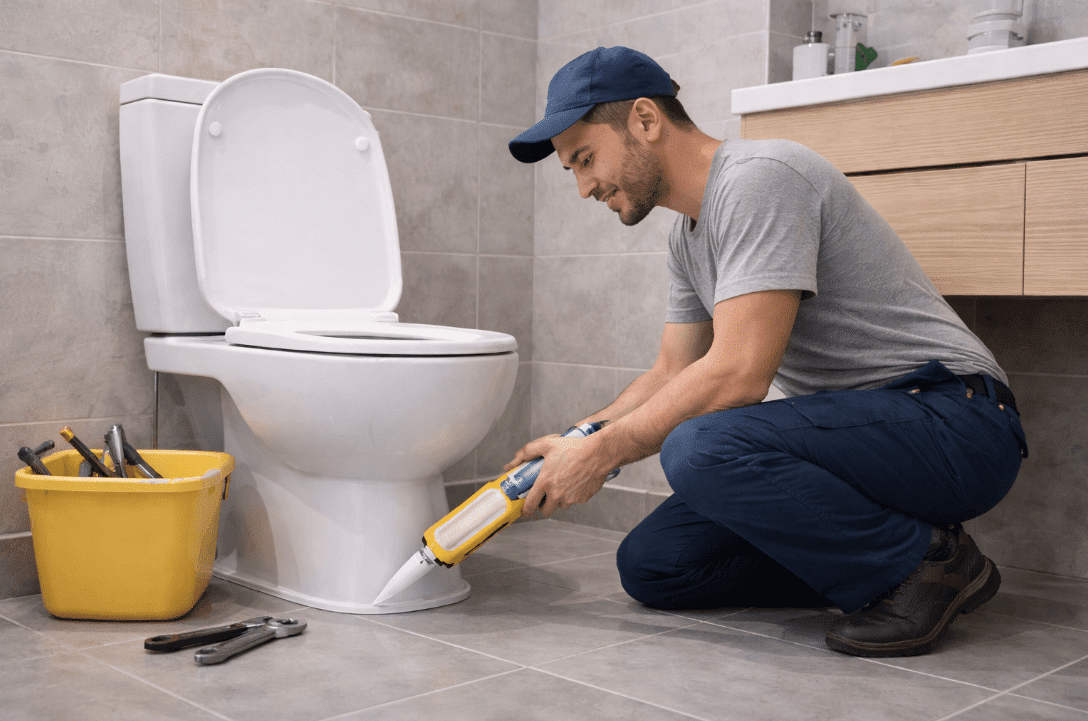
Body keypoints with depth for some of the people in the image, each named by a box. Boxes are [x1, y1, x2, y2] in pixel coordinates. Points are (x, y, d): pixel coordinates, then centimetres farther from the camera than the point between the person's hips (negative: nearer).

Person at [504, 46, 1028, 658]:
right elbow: (673, 374, 17)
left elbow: (737, 375, -26)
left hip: (956, 421, -9)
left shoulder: (759, 178, -18)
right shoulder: (689, 236, 13)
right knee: (651, 565, 1)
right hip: (847, 431, 9)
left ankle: (926, 561, -12)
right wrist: (570, 445, 4)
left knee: (700, 449, -33)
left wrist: (602, 452, -16)